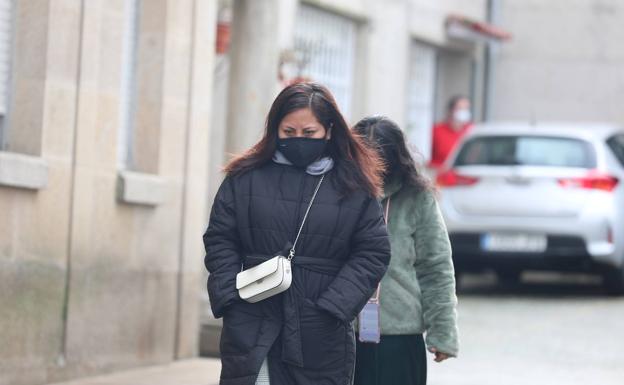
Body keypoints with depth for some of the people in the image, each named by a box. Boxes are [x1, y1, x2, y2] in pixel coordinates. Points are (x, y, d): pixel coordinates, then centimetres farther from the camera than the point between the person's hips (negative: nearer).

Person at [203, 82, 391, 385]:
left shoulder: (353, 186, 4)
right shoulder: (246, 178, 6)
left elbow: (373, 253, 1)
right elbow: (220, 241, 7)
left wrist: (333, 306, -9)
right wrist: (231, 298, -6)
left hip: (321, 337, 0)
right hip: (253, 326, 0)